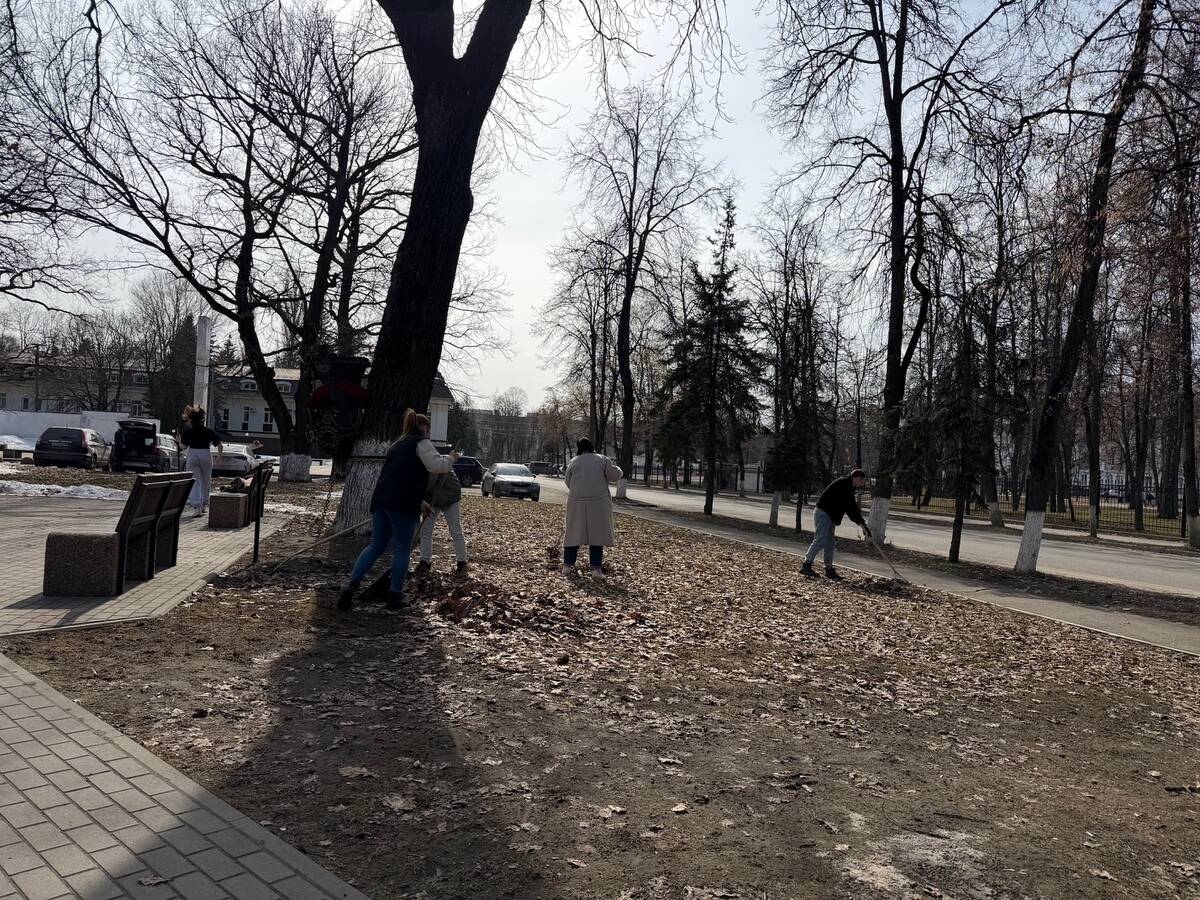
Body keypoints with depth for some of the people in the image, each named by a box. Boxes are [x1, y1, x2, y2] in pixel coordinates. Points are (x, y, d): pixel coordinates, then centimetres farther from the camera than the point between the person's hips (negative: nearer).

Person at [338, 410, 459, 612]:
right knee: (402, 550, 4)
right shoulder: (421, 442, 1)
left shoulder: (397, 444, 27)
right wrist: (451, 459, 6)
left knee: (375, 546, 12)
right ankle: (395, 596, 7)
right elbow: (437, 466, -13)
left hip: (380, 500, 7)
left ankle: (351, 587, 1)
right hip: (403, 504, -7)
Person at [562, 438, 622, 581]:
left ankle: (567, 565, 13)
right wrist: (615, 466, 19)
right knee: (597, 534, 1)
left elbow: (567, 481, 10)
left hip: (577, 501, 2)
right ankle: (596, 569, -4)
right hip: (598, 502, -1)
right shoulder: (603, 460, 1)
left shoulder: (574, 462, 5)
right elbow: (615, 476, -2)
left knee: (574, 533, 10)